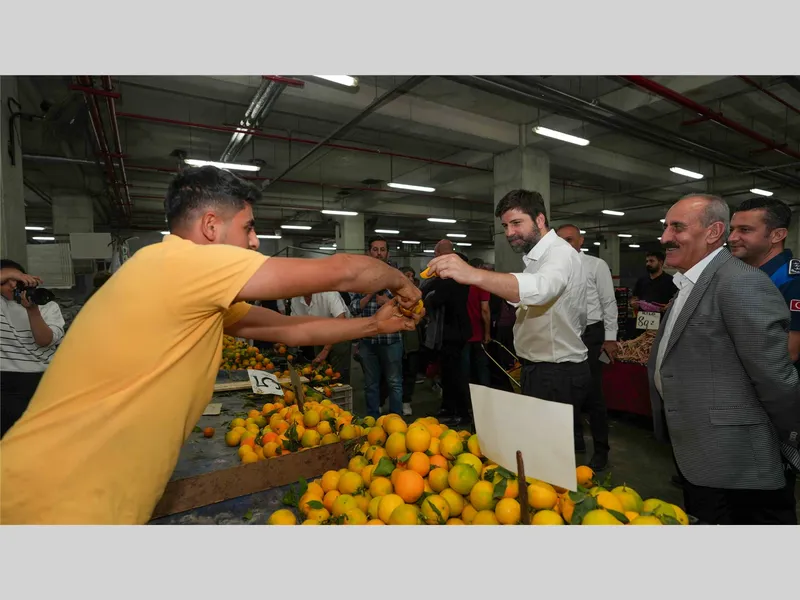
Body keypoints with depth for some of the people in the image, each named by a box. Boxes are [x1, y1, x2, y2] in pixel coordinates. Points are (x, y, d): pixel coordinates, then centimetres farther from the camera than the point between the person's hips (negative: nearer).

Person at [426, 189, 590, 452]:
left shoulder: (559, 252, -15)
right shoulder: (537, 257, 17)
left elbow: (539, 288, -39)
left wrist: (474, 275, -53)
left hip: (558, 374, -9)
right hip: (541, 370, 9)